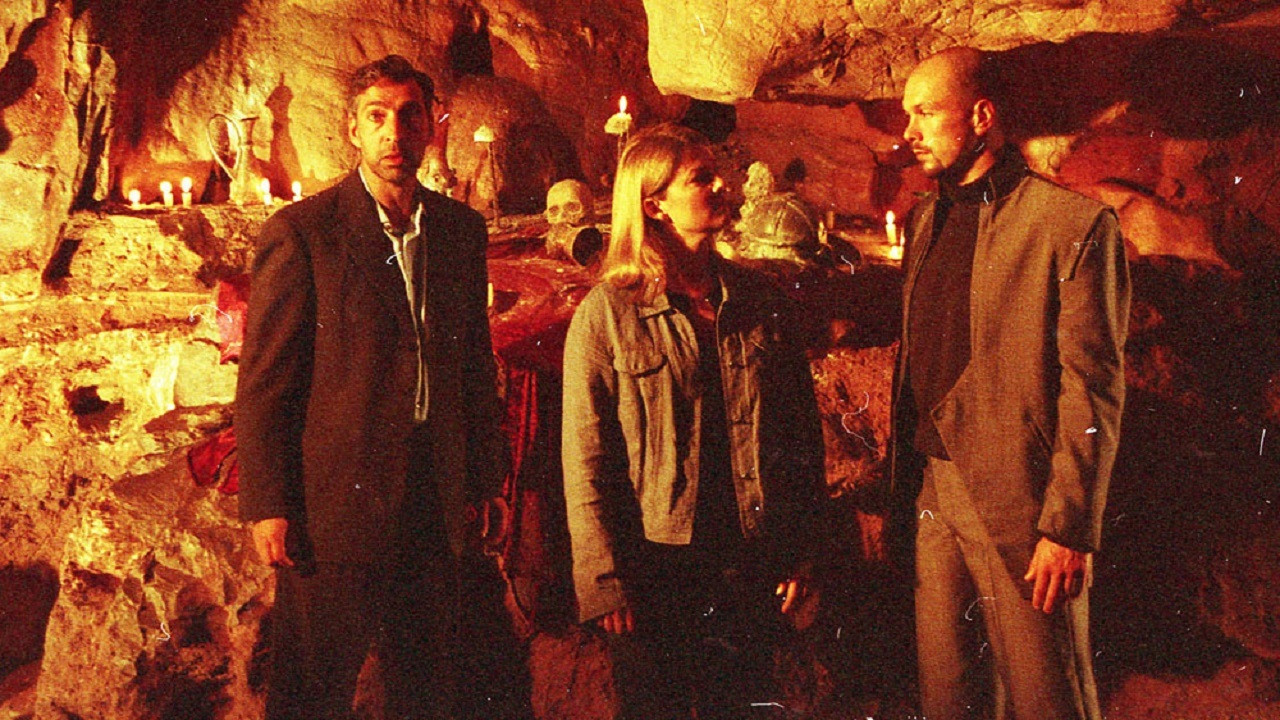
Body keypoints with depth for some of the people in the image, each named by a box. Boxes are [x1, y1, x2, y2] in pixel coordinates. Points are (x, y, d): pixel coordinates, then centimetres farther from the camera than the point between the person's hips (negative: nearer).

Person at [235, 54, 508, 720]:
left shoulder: (462, 229, 8)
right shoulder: (300, 232, -7)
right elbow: (263, 382, -7)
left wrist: (482, 479, 12)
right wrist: (267, 507, -10)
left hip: (435, 508, 5)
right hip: (334, 508, -4)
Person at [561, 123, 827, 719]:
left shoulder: (758, 300, 5)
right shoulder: (607, 313, -7)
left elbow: (802, 430, 10)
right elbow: (585, 460, -7)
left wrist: (802, 552, 6)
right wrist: (604, 582, -11)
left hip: (751, 568, 3)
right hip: (653, 571, -3)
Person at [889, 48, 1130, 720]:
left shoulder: (1075, 224, -11)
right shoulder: (924, 219, 11)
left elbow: (1093, 392, -13)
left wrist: (1069, 529, -15)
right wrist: (902, 478, 10)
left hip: (1019, 502, -6)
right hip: (934, 489, 6)